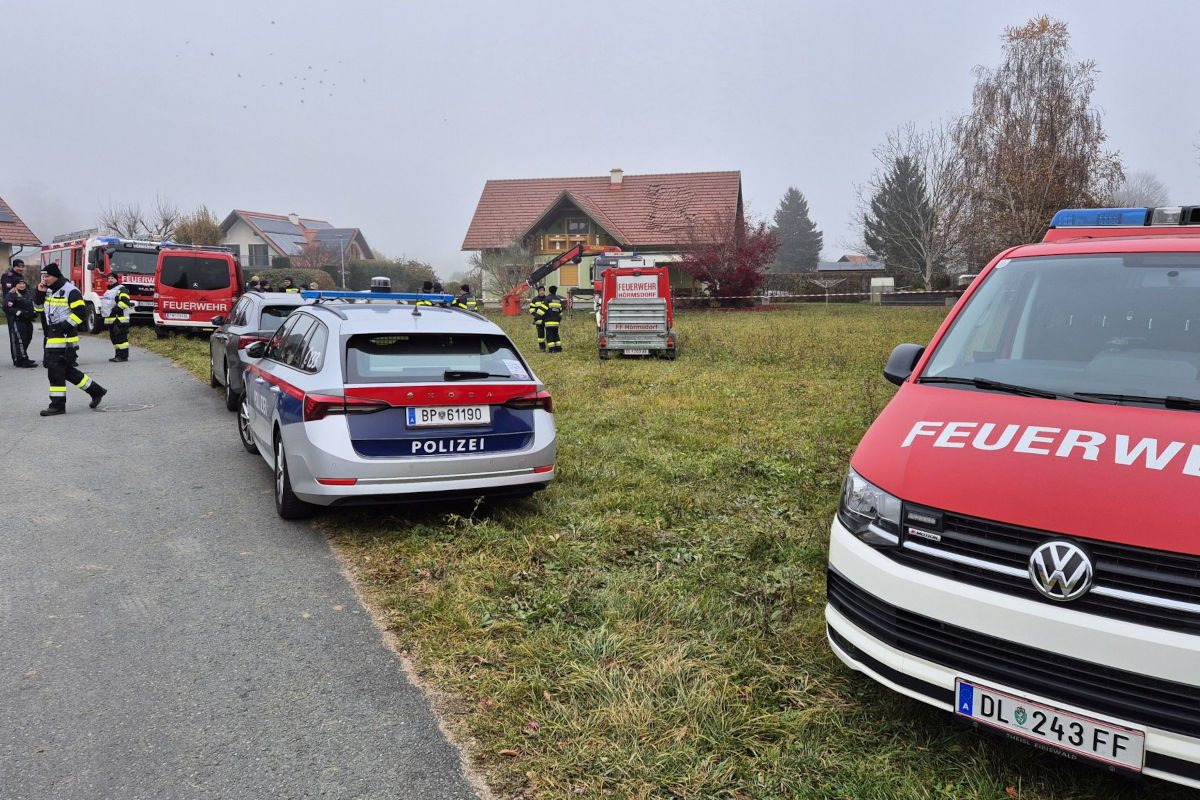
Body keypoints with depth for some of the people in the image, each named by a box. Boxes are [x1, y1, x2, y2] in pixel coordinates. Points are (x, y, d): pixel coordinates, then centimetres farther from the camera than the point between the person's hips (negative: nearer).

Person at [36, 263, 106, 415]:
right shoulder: (48, 290, 13)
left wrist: (65, 326, -19)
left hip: (66, 334, -9)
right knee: (67, 370, 11)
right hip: (53, 333, 9)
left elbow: (80, 313, -15)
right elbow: (38, 305, 22)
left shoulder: (70, 291, -12)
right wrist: (40, 292, 5)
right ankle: (96, 390, 21)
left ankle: (58, 405, -2)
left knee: (55, 369, -9)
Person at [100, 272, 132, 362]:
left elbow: (125, 301, -21)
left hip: (119, 318, -10)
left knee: (121, 337, -11)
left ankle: (123, 356, -11)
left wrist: (116, 309, -24)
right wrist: (102, 309, 23)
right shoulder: (109, 291, 24)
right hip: (111, 319, 10)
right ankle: (118, 355, 18)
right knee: (114, 338, 12)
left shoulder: (121, 289, -7)